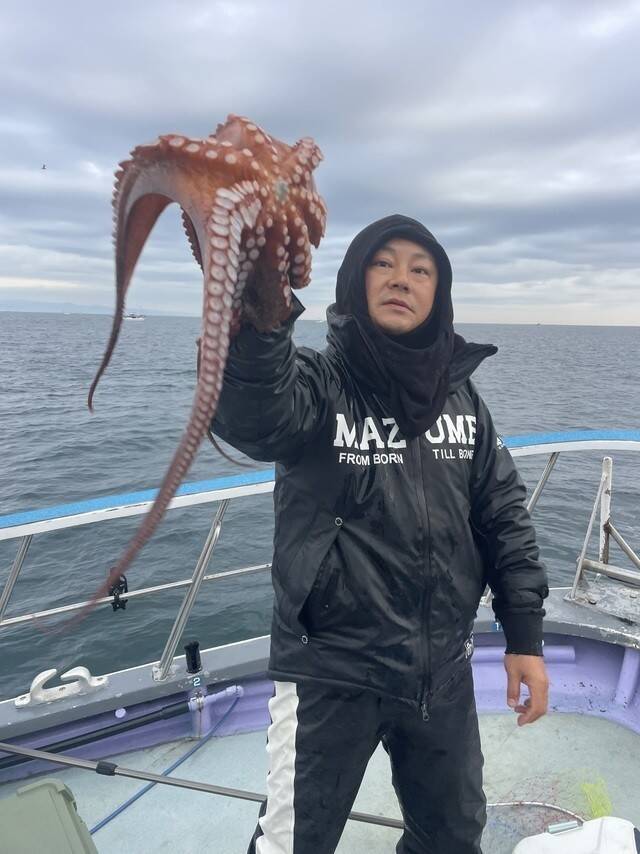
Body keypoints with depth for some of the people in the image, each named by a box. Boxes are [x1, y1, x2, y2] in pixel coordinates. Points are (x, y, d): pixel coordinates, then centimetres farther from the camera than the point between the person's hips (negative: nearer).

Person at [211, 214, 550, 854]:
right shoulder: (317, 384, -14)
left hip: (443, 667, 5)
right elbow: (247, 417, -37)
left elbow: (503, 515, 5)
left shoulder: (461, 395, 1)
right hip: (330, 669, -4)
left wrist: (525, 634, 3)